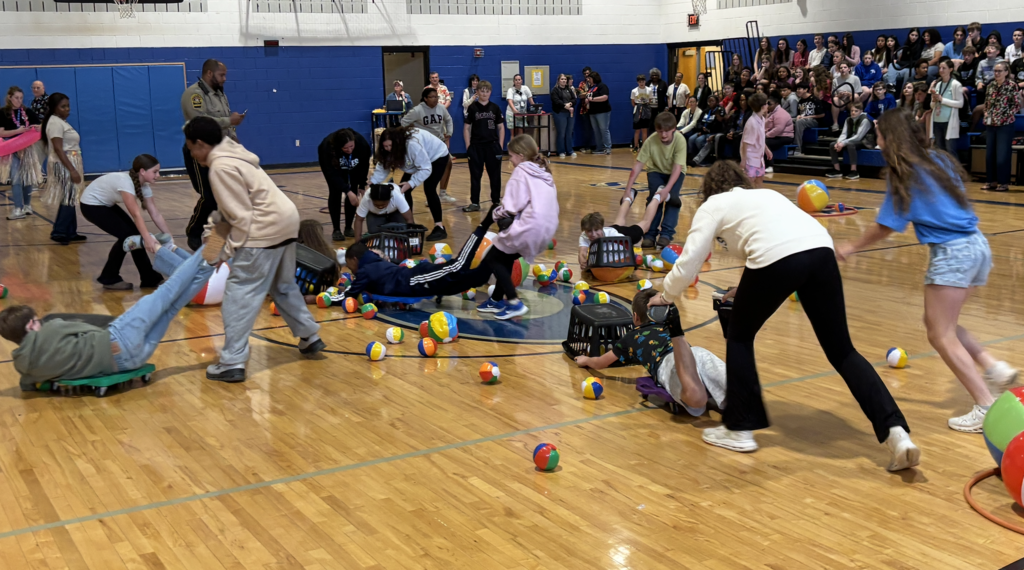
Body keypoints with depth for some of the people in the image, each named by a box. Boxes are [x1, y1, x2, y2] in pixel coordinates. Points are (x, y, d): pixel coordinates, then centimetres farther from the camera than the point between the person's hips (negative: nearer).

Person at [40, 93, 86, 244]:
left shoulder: (62, 122, 16)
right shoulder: (55, 123, -14)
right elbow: (58, 149, -21)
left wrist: (75, 168, 20)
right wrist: (72, 170, -26)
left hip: (70, 164, 10)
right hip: (63, 165, -10)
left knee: (71, 198, 9)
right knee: (69, 199, -12)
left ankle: (70, 232, 12)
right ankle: (58, 232, -10)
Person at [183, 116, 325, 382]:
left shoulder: (221, 167, -14)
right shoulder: (230, 155, 15)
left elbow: (242, 217, -16)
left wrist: (228, 250, -8)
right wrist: (213, 226, 11)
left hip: (266, 228, -10)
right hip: (286, 220, 10)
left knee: (240, 294, -5)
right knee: (283, 287, 26)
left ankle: (232, 363, -5)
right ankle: (310, 337, 36)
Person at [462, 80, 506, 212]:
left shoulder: (495, 108, 4)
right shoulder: (472, 108, 0)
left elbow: (501, 127, 8)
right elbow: (466, 128, 1)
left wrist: (501, 145, 1)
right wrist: (468, 146, -5)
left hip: (492, 145, 1)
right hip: (476, 146, -1)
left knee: (495, 175, 6)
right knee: (475, 175, 4)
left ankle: (496, 201, 18)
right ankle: (474, 203, 9)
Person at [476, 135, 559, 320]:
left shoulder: (521, 172, -6)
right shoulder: (544, 173, 18)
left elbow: (512, 206, -14)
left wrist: (495, 214, 5)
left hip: (529, 228, -9)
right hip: (546, 228, 9)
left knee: (492, 258, 6)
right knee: (505, 259, 25)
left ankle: (514, 303, -1)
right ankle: (497, 300, 30)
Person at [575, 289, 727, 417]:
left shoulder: (632, 337, 31)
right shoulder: (666, 326, 43)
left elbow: (600, 363, 45)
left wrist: (586, 360, 67)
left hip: (668, 362, -4)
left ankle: (676, 330, -46)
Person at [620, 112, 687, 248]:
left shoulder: (680, 140, -30)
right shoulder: (650, 141, -27)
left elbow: (677, 167, -32)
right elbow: (638, 165, -25)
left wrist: (667, 189, -43)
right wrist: (628, 189, -29)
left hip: (675, 173, 0)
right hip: (656, 171, 1)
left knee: (672, 197, -23)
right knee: (654, 197, -21)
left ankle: (666, 234, -18)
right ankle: (650, 234, -14)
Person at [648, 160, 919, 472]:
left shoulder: (713, 205, 22)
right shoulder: (766, 194, 37)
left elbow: (688, 264, 17)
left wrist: (667, 295, 35)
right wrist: (749, 291, 51)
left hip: (777, 257, -5)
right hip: (821, 248, 5)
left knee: (740, 337, 20)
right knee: (841, 350, 12)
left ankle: (739, 429, 24)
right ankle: (895, 431, -1)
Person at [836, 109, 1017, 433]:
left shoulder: (904, 173, -8)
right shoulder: (938, 160, 13)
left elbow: (886, 227, -8)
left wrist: (851, 248, 2)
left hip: (952, 253, -8)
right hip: (977, 246, 8)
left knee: (941, 335, -2)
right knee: (940, 322, 21)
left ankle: (987, 406, -6)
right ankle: (994, 369, 11)